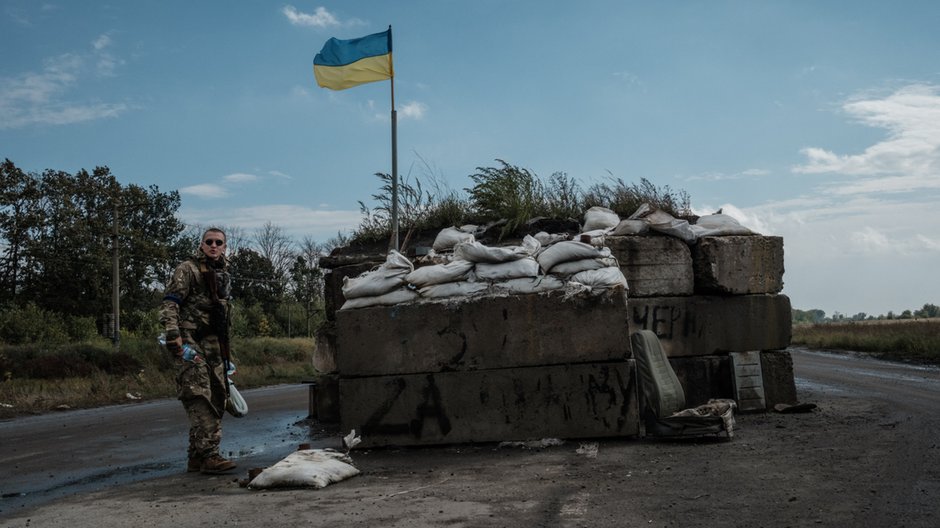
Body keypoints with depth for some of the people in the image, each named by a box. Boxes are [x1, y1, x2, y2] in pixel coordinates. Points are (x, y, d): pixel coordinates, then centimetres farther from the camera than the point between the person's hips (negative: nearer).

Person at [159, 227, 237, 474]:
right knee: (200, 398, -15)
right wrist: (172, 335, -26)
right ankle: (208, 455, -19)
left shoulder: (223, 273, 20)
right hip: (191, 342, -9)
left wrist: (224, 352, 26)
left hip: (214, 344, 9)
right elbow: (169, 304, -13)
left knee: (217, 399, 9)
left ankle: (197, 456, 16)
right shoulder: (188, 269, -4)